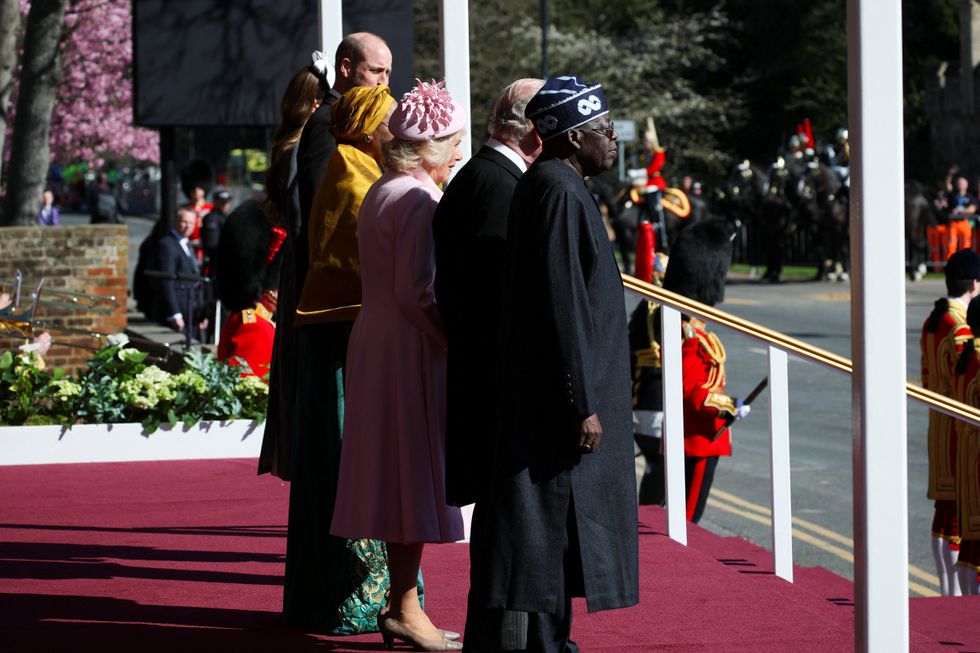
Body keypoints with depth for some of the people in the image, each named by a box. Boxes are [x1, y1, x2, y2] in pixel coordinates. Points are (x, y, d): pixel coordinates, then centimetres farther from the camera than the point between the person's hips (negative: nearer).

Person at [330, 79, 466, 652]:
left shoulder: (381, 192, 14)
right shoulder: (418, 199, -16)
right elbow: (418, 292, -21)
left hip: (379, 343, 10)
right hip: (411, 352, -10)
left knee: (400, 476, 12)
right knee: (416, 471, -3)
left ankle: (401, 603, 18)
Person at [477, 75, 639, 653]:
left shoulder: (550, 186, 14)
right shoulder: (560, 193, -18)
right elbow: (563, 306, -22)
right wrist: (582, 404, -21)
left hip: (553, 395, 10)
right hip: (563, 392, -10)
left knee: (562, 526, 15)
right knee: (558, 518, -5)